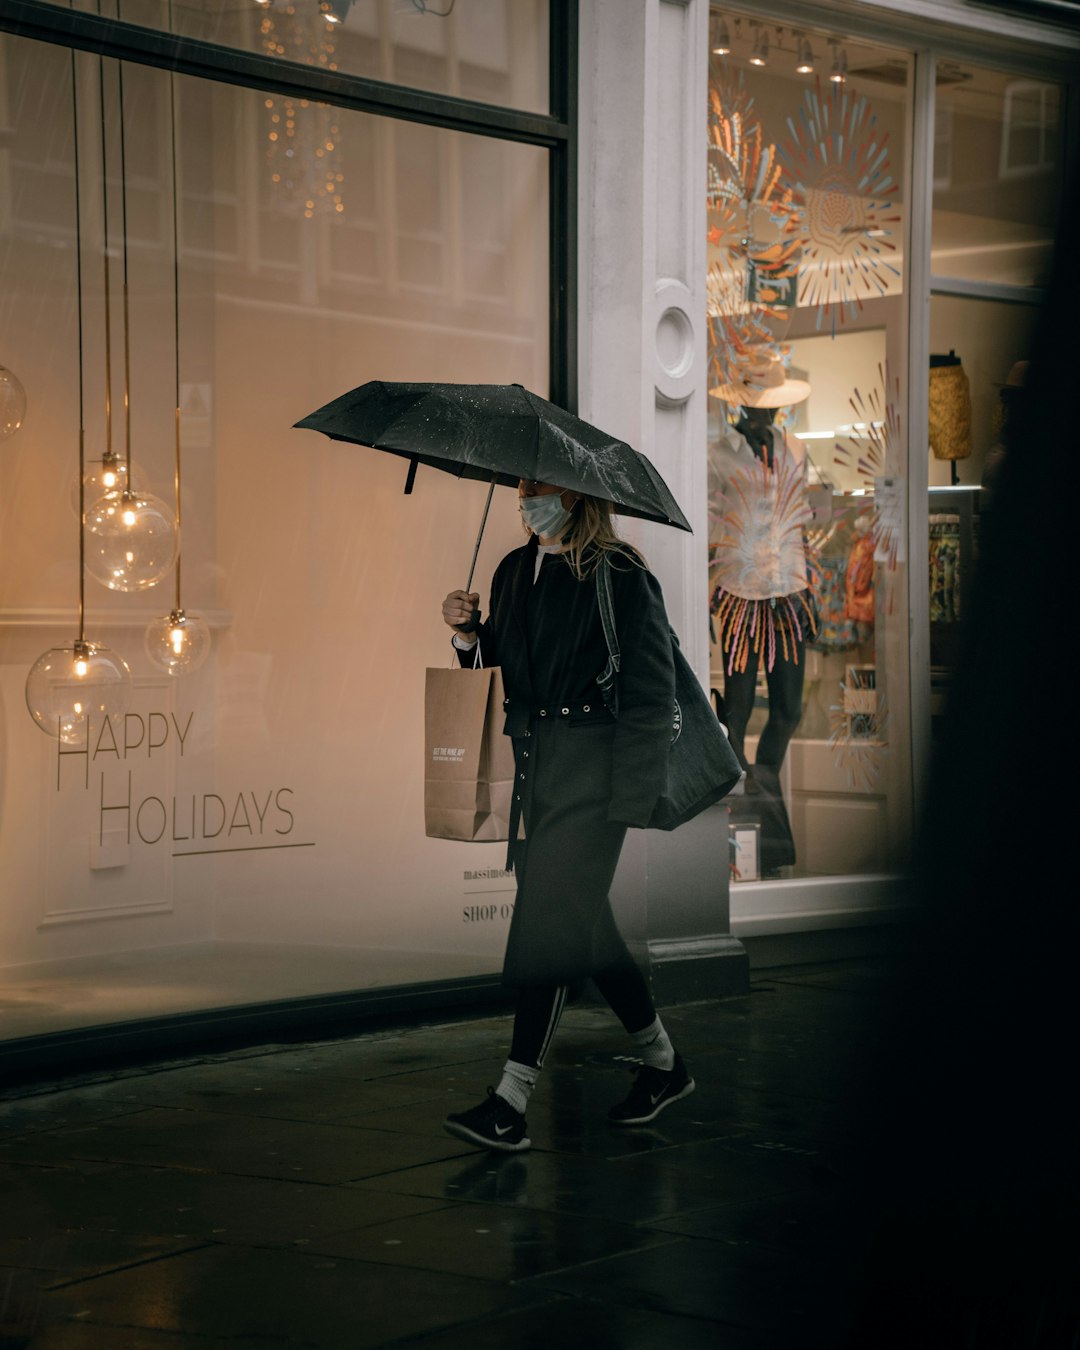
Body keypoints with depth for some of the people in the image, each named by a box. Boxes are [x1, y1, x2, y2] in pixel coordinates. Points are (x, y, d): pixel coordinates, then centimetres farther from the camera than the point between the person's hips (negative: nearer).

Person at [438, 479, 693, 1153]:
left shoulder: (622, 578, -8)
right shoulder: (514, 571, 13)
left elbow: (651, 693, -10)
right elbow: (501, 667, 20)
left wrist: (627, 796, -14)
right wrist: (467, 633, 0)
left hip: (592, 770, -8)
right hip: (533, 765, 8)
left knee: (549, 920, -11)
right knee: (580, 921, 11)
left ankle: (512, 1102, -10)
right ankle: (664, 1064, 27)